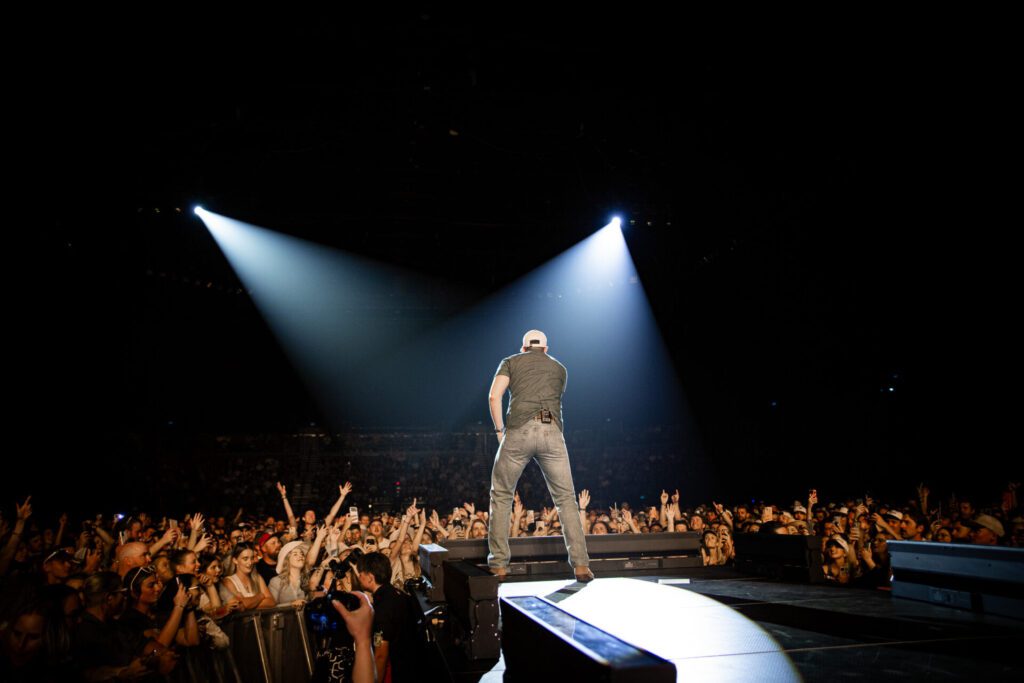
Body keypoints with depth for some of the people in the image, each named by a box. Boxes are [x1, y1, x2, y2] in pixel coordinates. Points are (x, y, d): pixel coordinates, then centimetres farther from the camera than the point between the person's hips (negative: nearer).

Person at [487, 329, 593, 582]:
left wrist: (499, 430, 12)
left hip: (519, 431, -1)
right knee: (566, 498, 11)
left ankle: (499, 565, 12)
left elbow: (494, 396, 2)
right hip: (552, 433, 2)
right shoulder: (559, 368, 27)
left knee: (501, 496, 13)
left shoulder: (511, 362, 19)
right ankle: (581, 565, 7)